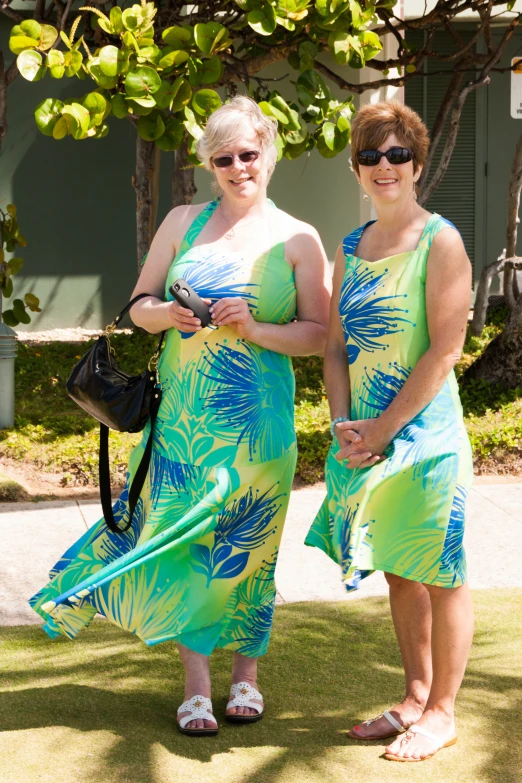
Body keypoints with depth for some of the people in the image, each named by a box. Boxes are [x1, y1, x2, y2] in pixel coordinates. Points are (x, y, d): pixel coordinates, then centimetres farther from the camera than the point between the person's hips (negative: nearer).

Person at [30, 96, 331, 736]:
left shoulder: (297, 240, 2)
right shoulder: (183, 222, 9)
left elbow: (320, 335, -1)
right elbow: (138, 304, 13)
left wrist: (255, 328, -16)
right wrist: (164, 314, -10)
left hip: (255, 420, -2)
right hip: (182, 413, 2)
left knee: (244, 541, 3)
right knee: (182, 535, -1)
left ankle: (246, 673, 19)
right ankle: (195, 684, 8)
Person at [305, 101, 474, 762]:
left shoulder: (441, 242, -9)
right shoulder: (351, 247, 11)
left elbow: (446, 348, -15)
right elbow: (336, 344, 11)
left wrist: (384, 428, -15)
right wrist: (343, 425, -4)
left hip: (424, 430, -6)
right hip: (366, 436, 7)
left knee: (439, 575, 3)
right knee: (398, 571, 15)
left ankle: (441, 712, 14)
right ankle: (415, 697, 27)